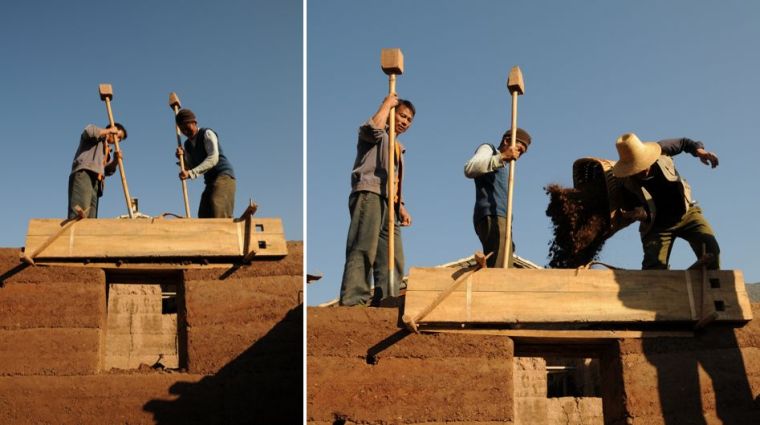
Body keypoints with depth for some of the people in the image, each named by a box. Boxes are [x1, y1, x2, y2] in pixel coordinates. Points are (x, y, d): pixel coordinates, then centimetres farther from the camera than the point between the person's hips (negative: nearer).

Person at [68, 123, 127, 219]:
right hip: (83, 174, -8)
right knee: (80, 212, -28)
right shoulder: (96, 136, 17)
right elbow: (89, 131, -9)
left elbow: (108, 171, 22)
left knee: (91, 217, -10)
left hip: (95, 182, 8)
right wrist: (108, 131, 3)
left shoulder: (107, 150, 36)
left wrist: (115, 160, 4)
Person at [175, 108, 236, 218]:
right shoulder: (188, 144, 16)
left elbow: (213, 158, -21)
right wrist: (183, 157, -6)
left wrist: (191, 173, -29)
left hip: (224, 176, -8)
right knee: (204, 216, -1)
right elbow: (190, 168, 14)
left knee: (218, 209, -28)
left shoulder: (207, 134, -6)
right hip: (210, 181, 8)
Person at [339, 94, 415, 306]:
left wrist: (401, 207, 22)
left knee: (392, 257, 4)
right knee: (363, 249, -19)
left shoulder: (398, 147, 34)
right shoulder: (379, 135, 8)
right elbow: (373, 127, -19)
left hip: (388, 202, 9)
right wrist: (387, 103, -5)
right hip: (369, 194, -9)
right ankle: (353, 301, -25)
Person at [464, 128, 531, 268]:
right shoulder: (488, 149, 14)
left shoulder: (502, 168, 37)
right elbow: (470, 169, -9)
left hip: (499, 217, 8)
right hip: (491, 216, -8)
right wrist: (501, 157, -18)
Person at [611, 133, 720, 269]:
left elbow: (683, 142, 4)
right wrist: (642, 214, -35)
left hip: (686, 212, 2)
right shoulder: (628, 183, -20)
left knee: (710, 248, -18)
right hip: (657, 225, -2)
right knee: (654, 267, -17)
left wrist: (698, 150, -17)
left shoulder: (661, 151, -15)